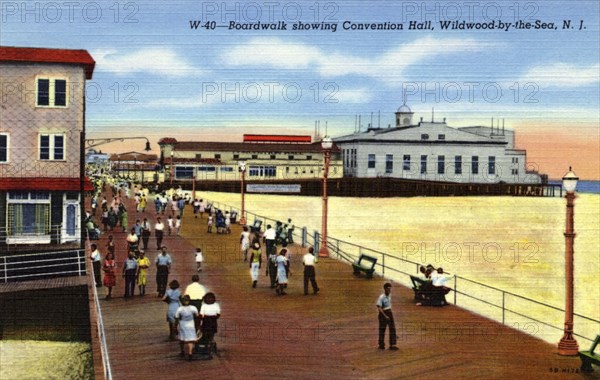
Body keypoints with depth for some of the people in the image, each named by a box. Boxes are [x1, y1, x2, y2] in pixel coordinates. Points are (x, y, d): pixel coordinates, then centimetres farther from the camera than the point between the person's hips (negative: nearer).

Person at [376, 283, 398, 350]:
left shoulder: (389, 295, 3)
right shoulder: (381, 297, -21)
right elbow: (379, 308, -24)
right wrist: (385, 316, -25)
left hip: (389, 312, 7)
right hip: (383, 313, -7)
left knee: (392, 329, 4)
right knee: (382, 329, 4)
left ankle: (392, 345, 9)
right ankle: (381, 345, 18)